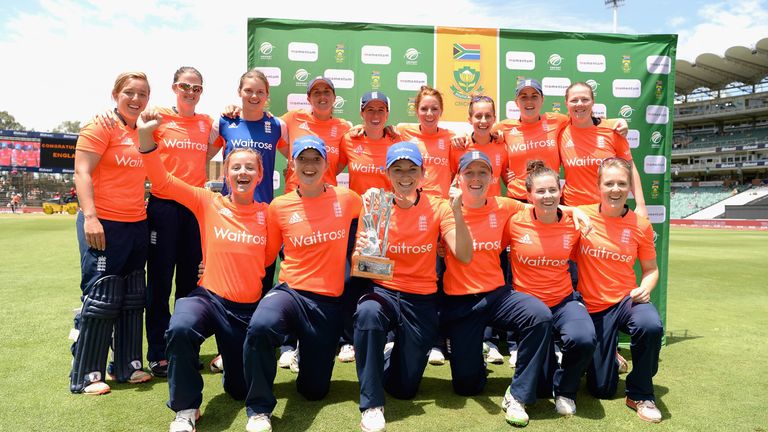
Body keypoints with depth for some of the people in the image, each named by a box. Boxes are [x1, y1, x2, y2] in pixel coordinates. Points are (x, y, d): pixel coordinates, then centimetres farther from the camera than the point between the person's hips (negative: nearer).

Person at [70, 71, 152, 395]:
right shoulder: (101, 126, -7)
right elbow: (82, 173, -14)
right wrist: (90, 217, -21)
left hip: (137, 224, 7)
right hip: (104, 224, -7)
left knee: (132, 298, 12)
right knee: (101, 299, -3)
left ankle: (128, 366, 24)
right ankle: (85, 376, 10)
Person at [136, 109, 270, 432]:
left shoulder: (267, 213, -2)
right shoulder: (209, 203, -4)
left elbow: (269, 259, 11)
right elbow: (162, 181, -11)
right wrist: (146, 136, -20)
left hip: (249, 307, 2)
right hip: (210, 296, -1)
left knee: (241, 390, 10)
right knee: (180, 329, -38)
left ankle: (232, 358, 48)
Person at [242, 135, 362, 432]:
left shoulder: (347, 199, -1)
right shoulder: (279, 206, 0)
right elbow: (266, 255, 10)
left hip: (330, 302, 1)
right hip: (291, 292, -1)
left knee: (314, 390, 8)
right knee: (260, 326, -38)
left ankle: (309, 355, 44)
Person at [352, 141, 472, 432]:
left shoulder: (437, 207, -3)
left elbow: (464, 256, -13)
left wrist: (456, 212, -26)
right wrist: (361, 252, -27)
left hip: (421, 301, 1)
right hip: (382, 291, 0)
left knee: (405, 388, 3)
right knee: (367, 312, -37)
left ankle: (386, 360, 40)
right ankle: (371, 405, -20)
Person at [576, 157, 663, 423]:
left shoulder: (640, 225, -4)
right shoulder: (582, 215, -7)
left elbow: (651, 269, 6)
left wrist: (645, 288, -14)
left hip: (626, 300, 1)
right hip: (591, 307, 0)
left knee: (651, 326, -37)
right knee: (601, 389, 0)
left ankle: (640, 395, -10)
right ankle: (610, 358, 39)